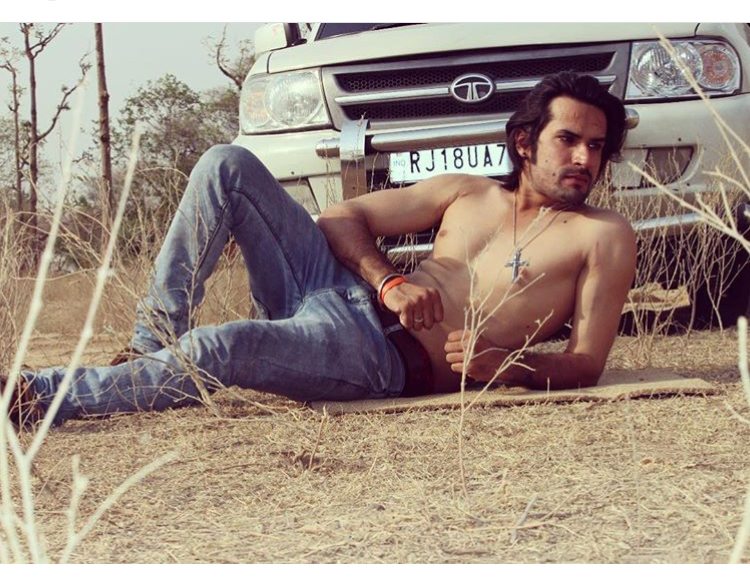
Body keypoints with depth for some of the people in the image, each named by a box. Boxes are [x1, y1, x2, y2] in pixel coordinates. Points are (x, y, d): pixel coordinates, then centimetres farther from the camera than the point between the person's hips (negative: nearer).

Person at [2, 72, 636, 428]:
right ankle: (153, 342, -9)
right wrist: (389, 283, -6)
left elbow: (586, 364, -3)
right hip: (334, 289, 6)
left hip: (382, 357, -6)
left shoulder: (604, 236, 4)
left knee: (216, 350, -33)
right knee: (227, 166, -9)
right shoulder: (466, 192, 19)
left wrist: (504, 365, -24)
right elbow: (346, 217, 15)